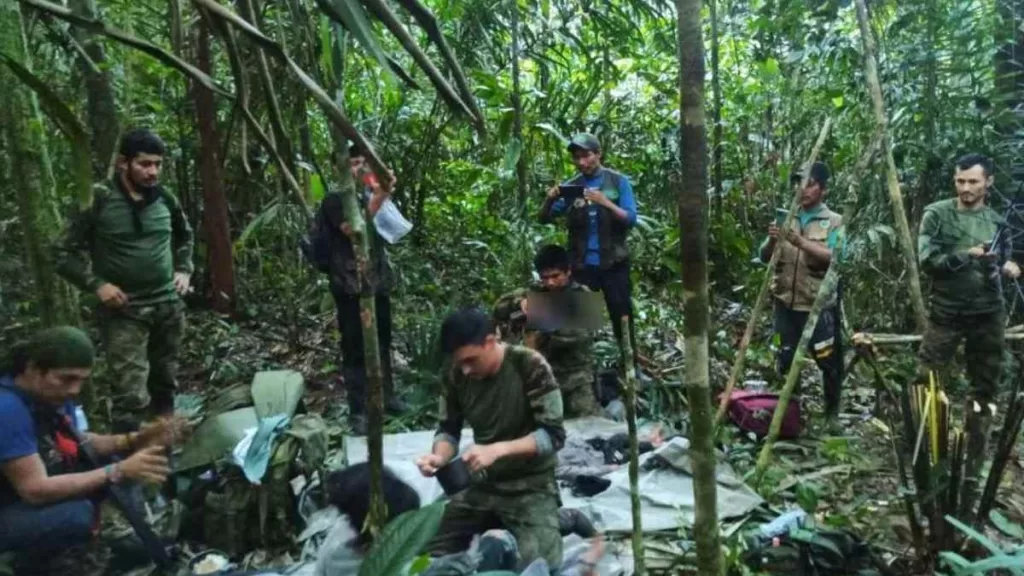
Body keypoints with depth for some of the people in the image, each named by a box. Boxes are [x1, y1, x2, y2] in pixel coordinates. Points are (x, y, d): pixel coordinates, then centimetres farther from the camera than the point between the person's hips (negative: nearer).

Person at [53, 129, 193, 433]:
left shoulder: (165, 199, 3)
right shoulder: (99, 200, -10)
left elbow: (185, 236, 23)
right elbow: (64, 253, -5)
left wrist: (184, 271, 10)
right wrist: (97, 284, -14)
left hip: (168, 306, 5)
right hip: (124, 312, -5)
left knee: (165, 384, 16)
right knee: (131, 395, -10)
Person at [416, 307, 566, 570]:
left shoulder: (530, 366, -21)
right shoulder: (455, 373, -9)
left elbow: (553, 435, -20)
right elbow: (449, 429, 2)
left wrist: (498, 449, -33)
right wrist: (439, 456, -20)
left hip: (530, 486, -4)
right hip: (481, 483, 5)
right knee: (433, 554, 1)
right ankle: (497, 524, 20)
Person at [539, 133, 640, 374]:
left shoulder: (618, 182, 0)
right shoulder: (570, 187, 5)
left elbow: (631, 219, -7)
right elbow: (544, 218, 2)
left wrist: (606, 203, -23)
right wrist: (549, 200, -19)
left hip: (613, 263, -2)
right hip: (581, 265, 2)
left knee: (622, 317, 5)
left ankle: (632, 366, 16)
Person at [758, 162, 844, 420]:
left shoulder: (834, 221, -1)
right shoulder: (786, 218, 9)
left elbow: (832, 258, -16)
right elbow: (764, 257, 6)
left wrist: (800, 241, -27)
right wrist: (772, 241, -15)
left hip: (819, 305, -3)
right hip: (786, 303, 3)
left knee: (828, 360, 4)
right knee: (785, 360, 9)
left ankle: (831, 413, 22)